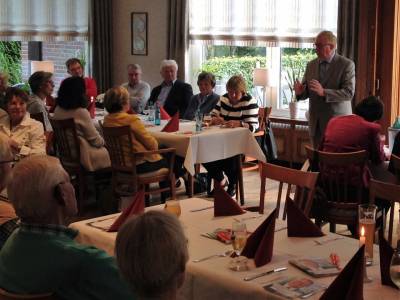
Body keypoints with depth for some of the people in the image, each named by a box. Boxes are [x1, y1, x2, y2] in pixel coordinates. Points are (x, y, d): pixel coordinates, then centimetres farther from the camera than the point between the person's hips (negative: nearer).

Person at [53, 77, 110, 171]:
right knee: (105, 152, 17)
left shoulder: (58, 110, -3)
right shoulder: (81, 112, -23)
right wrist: (102, 141, 9)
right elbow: (95, 140, -13)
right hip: (81, 156, -7)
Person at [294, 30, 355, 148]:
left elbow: (349, 93, -15)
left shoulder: (347, 64, -6)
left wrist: (324, 92, -27)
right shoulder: (311, 65, 10)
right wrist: (300, 92, -11)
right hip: (316, 124, 5)